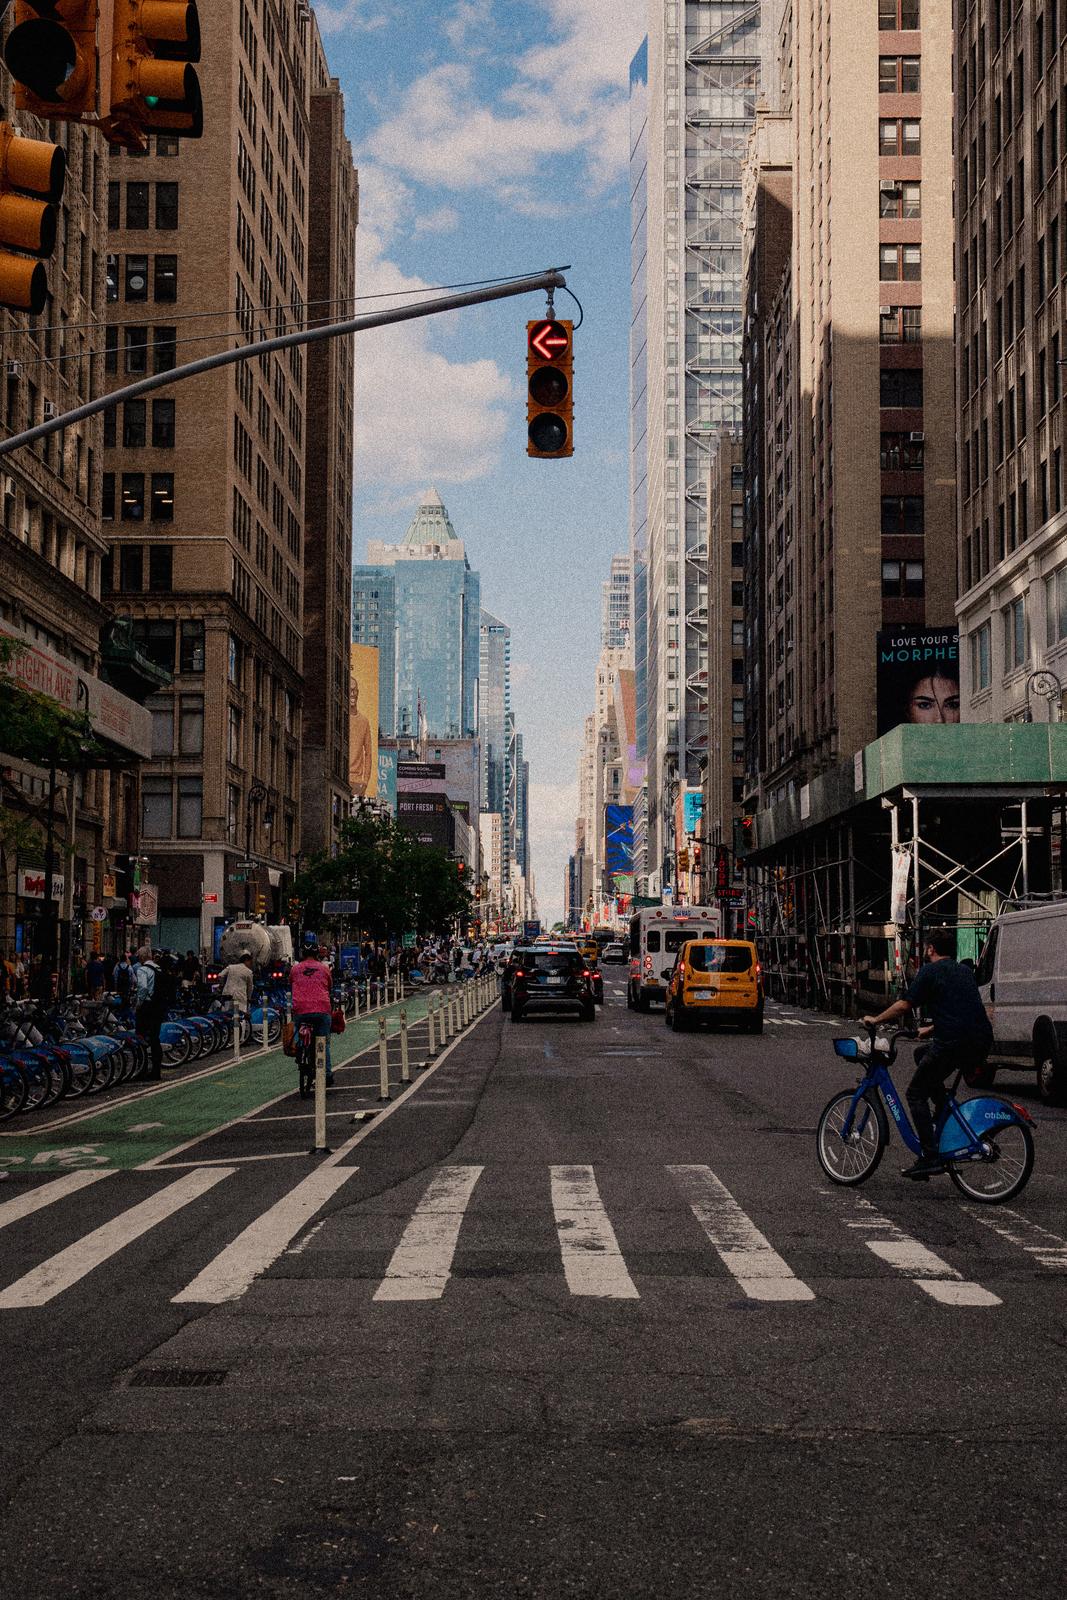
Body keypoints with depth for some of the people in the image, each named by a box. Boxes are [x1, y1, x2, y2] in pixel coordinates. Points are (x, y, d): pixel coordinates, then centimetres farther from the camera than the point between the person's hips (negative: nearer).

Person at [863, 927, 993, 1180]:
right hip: (981, 1045, 8)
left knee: (916, 1093, 6)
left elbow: (904, 1005, -4)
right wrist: (930, 1030, 44)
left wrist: (875, 1020, 11)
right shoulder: (964, 971, 24)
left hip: (953, 1045, -8)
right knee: (922, 1053, 30)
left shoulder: (930, 971, 1)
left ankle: (931, 1157, -4)